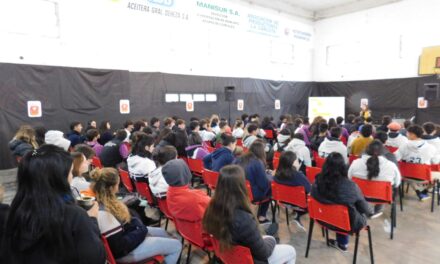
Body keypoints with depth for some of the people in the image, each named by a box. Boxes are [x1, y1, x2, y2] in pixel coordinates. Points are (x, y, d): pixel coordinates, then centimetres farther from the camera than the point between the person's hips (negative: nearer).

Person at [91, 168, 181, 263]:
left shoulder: (106, 201, -6)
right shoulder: (103, 213, -34)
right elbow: (120, 246, -28)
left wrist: (138, 225, -6)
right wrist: (141, 231, -16)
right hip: (123, 252, -9)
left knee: (162, 232, 25)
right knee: (176, 245, -1)